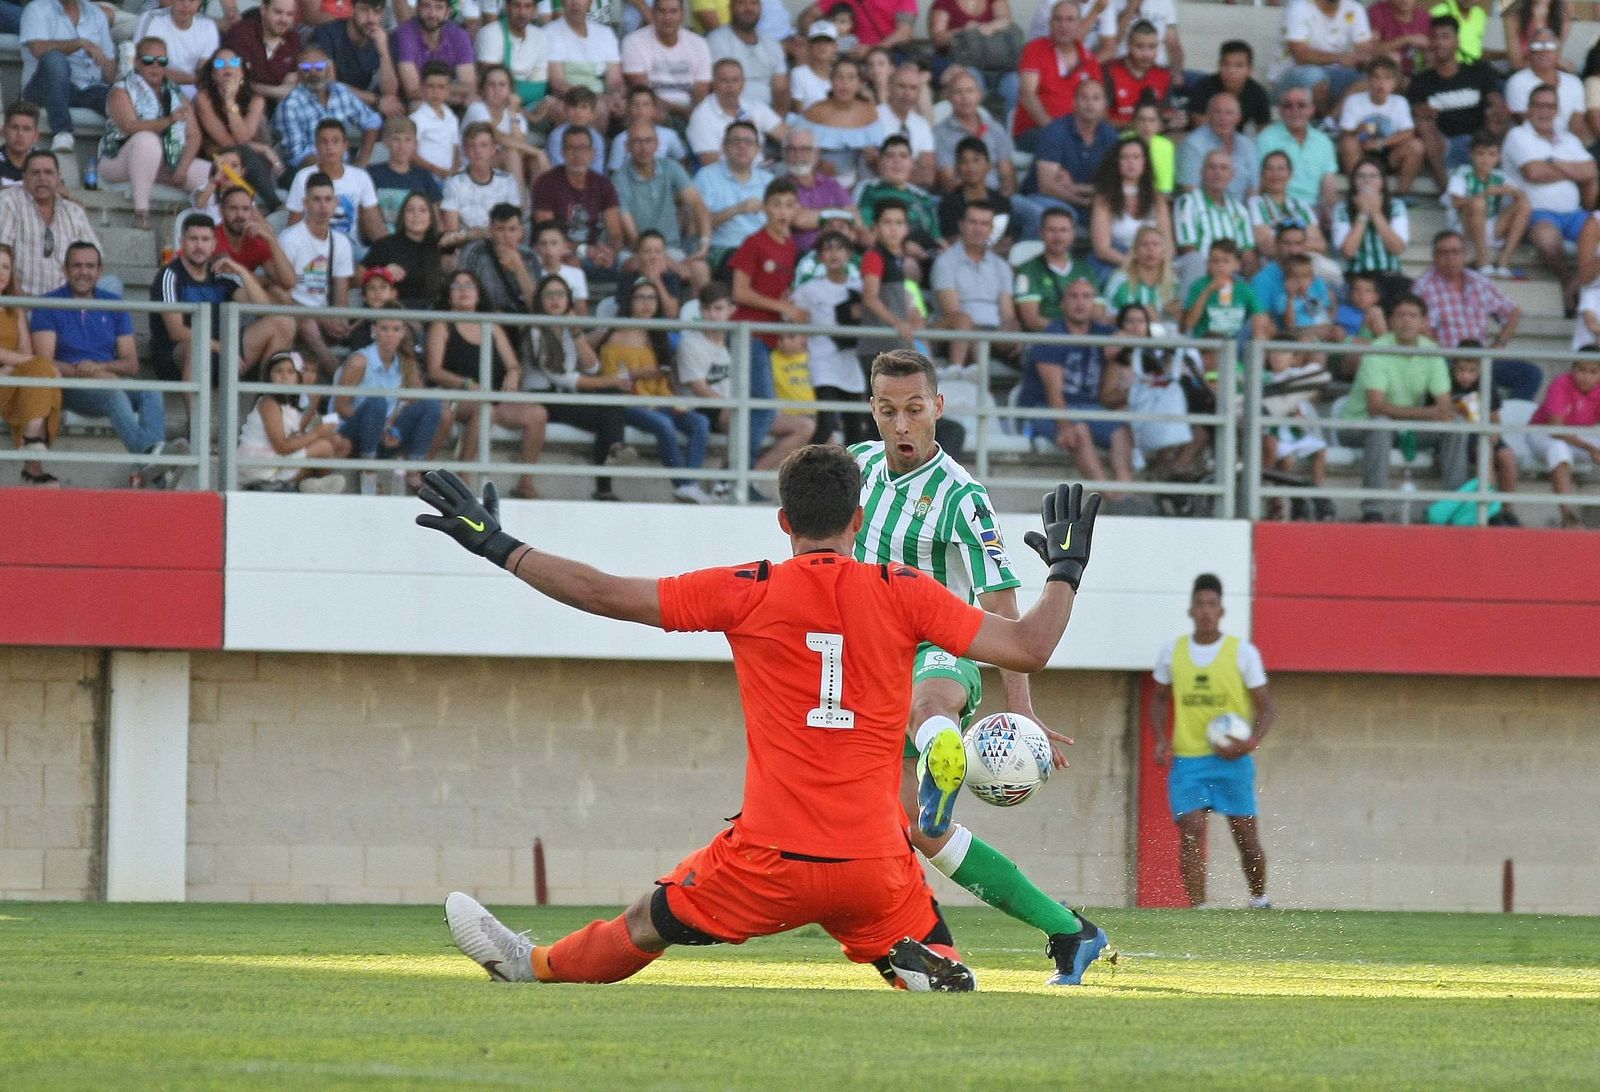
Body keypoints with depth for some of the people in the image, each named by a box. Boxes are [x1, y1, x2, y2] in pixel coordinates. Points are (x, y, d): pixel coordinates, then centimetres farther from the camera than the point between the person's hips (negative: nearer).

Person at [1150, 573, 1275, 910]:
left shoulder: (1243, 652, -1)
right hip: (1186, 758, 1)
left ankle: (1259, 900, 24)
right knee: (1190, 833, -11)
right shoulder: (1171, 652, 6)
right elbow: (1160, 700, 19)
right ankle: (1198, 909, -10)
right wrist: (1161, 739, 1)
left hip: (1232, 758, -1)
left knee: (1245, 835, 2)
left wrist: (1251, 742, -17)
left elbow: (1265, 707, 2)